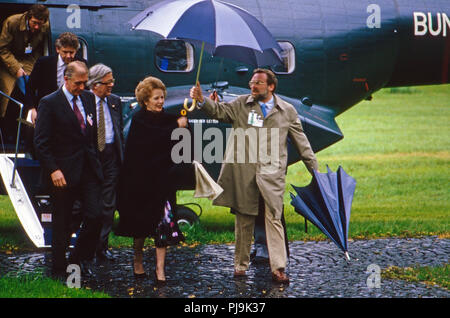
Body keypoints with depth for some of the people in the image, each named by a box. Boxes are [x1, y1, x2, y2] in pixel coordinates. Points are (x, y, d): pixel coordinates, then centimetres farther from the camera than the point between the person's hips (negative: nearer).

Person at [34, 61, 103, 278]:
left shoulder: (88, 98, 10)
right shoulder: (49, 103, -7)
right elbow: (41, 142, -10)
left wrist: (96, 161, 10)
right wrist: (53, 170, -18)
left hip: (90, 170, 5)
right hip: (63, 173, -5)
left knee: (95, 216, -4)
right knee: (61, 224, 4)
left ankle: (80, 257, 18)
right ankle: (59, 271, 16)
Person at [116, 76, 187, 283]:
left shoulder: (166, 119, 7)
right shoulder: (139, 120, -7)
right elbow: (156, 138, -22)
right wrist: (176, 127, -19)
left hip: (161, 180, 3)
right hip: (140, 179, -3)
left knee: (164, 221, -7)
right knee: (140, 222, 9)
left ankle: (160, 269, -5)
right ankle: (138, 260, 31)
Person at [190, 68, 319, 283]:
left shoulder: (287, 111, 8)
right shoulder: (241, 104, 9)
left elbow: (301, 142, 12)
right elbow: (220, 111, -2)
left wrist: (314, 170, 14)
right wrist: (202, 100, -21)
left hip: (271, 174, -1)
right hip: (244, 173, 1)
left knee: (274, 219, -8)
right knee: (244, 220, 8)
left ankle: (278, 268, -7)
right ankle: (241, 264, 19)